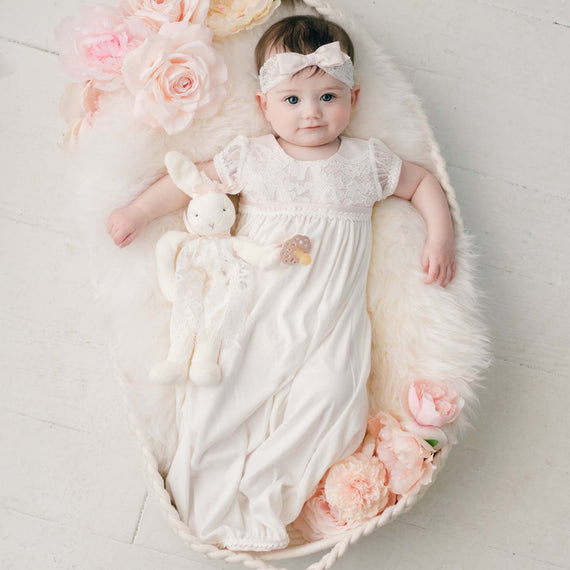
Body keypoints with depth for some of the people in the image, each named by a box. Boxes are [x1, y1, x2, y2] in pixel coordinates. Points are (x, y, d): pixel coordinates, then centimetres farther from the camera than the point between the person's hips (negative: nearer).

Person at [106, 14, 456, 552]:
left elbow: (423, 182, 19)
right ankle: (210, 496, 1)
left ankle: (263, 490, -10)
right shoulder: (250, 156, 9)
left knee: (329, 393, -22)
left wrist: (441, 237, 6)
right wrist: (137, 211, 8)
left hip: (330, 317, 0)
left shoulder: (366, 161, 9)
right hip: (253, 306, 1)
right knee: (220, 385, -14)